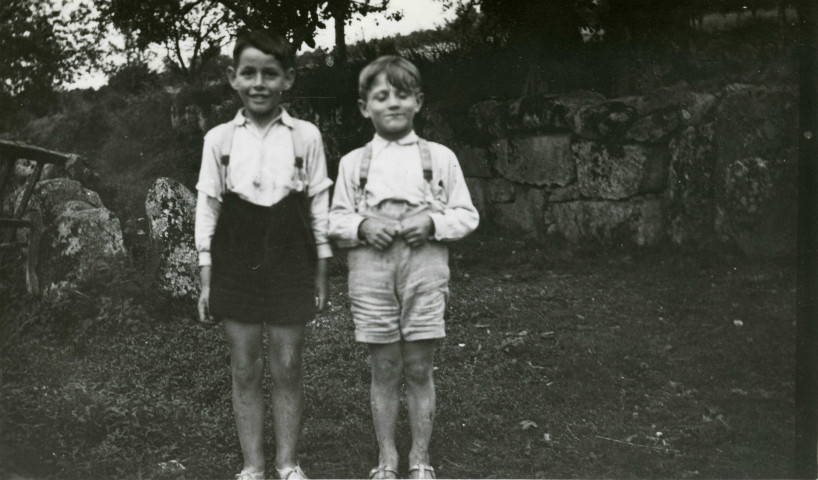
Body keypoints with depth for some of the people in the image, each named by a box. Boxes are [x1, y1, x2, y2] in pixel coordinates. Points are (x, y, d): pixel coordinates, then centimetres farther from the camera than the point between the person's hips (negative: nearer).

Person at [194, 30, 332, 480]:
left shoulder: (306, 136, 0)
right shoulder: (219, 139, 2)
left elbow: (319, 208, 4)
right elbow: (207, 208, 5)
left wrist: (322, 276, 4)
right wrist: (206, 282, 2)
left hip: (290, 264, -1)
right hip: (235, 265, 1)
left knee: (287, 368, 5)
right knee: (244, 370, 7)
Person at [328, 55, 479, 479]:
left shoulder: (440, 158, 5)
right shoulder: (353, 163, 8)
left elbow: (466, 215, 5)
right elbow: (335, 220, 9)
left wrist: (432, 222, -13)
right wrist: (361, 226, -11)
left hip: (424, 266, 0)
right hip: (371, 269, 1)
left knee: (419, 368, 5)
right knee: (384, 369, 7)